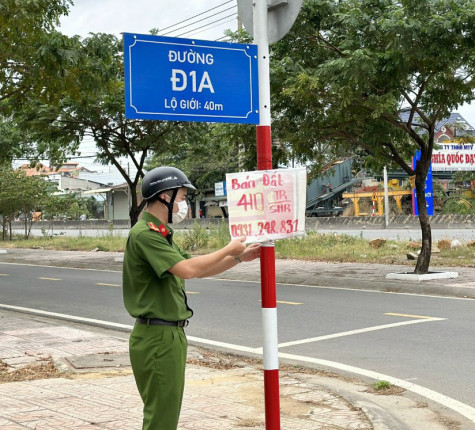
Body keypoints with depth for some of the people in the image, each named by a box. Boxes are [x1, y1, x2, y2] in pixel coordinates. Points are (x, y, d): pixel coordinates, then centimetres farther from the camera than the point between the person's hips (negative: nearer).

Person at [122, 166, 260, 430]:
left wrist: (239, 258, 12)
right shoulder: (145, 234, -17)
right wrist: (228, 250, -15)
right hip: (157, 338, -11)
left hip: (171, 335, 11)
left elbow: (196, 271, 21)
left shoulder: (161, 234, 17)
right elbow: (187, 269, -28)